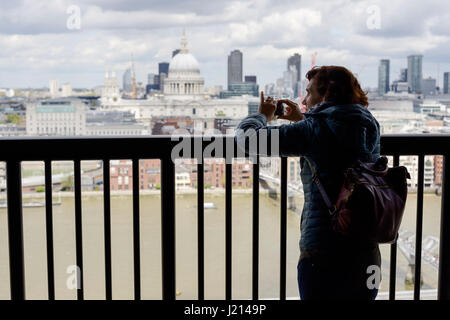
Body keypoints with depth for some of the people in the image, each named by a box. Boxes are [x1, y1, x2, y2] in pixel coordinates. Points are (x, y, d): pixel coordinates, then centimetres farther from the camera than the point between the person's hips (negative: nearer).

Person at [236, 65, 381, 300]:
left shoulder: (314, 129, -12)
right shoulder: (369, 128, 7)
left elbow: (246, 137, -10)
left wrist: (262, 115, 11)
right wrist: (302, 119, 29)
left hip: (323, 256, -6)